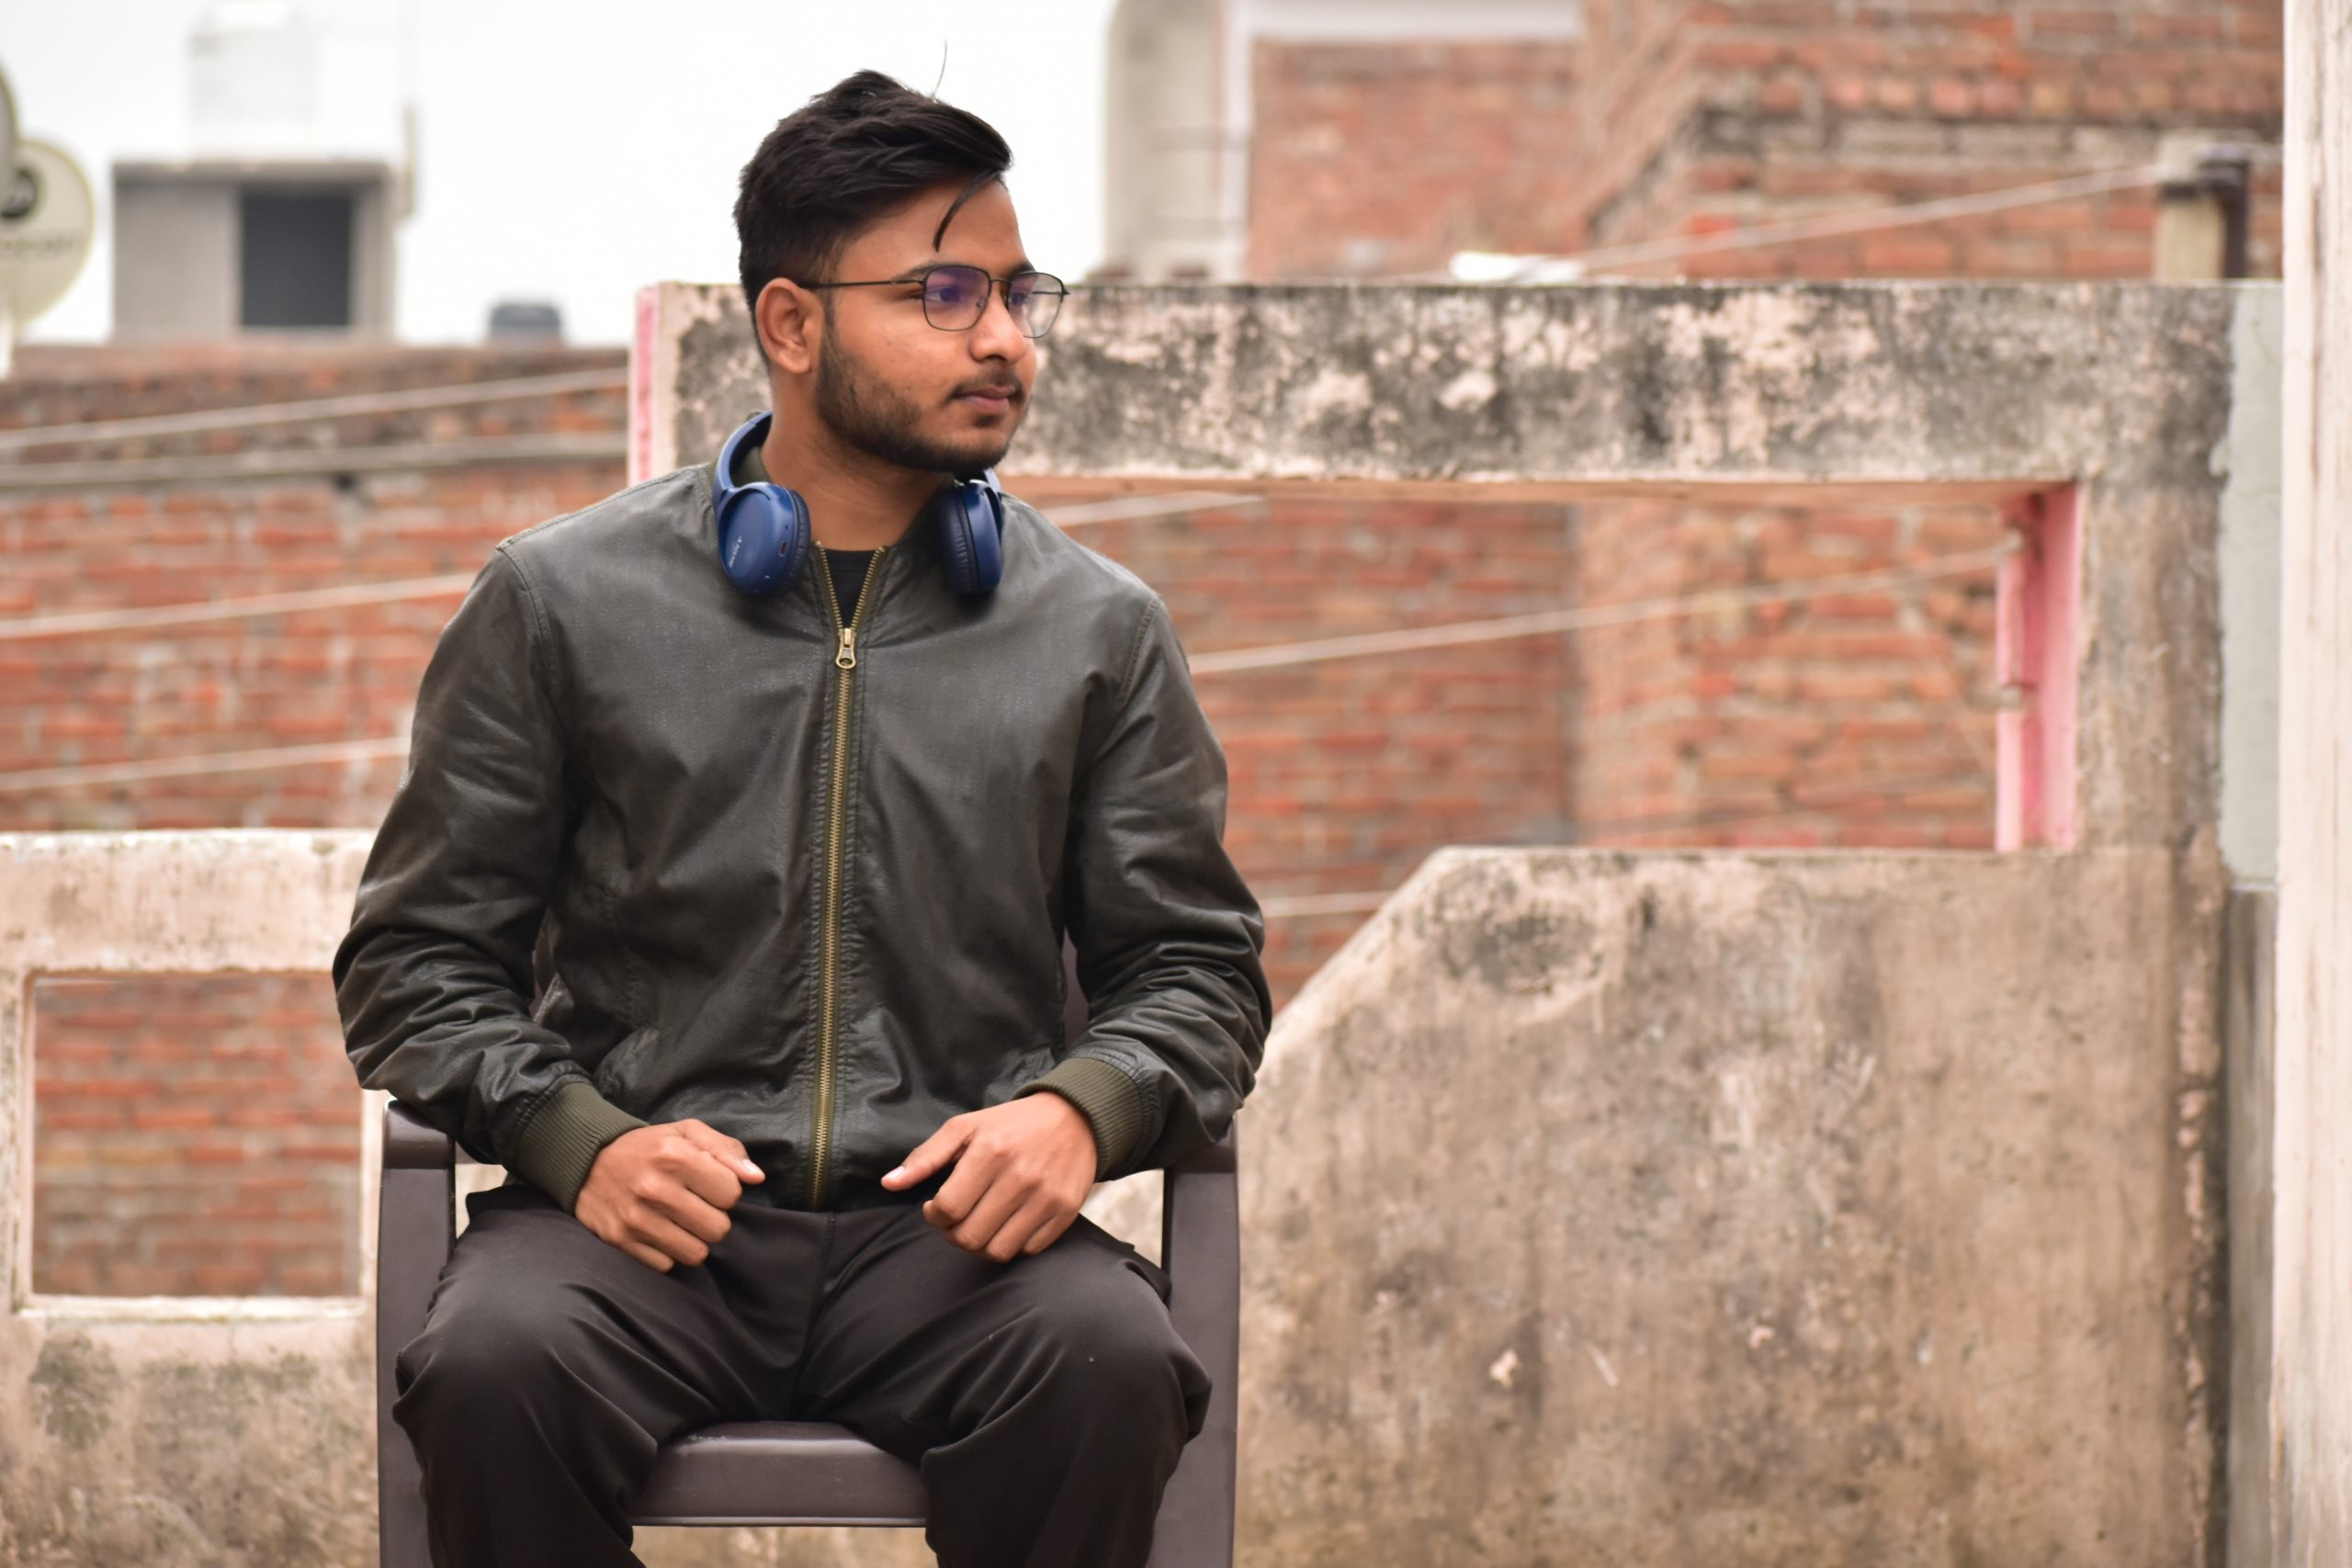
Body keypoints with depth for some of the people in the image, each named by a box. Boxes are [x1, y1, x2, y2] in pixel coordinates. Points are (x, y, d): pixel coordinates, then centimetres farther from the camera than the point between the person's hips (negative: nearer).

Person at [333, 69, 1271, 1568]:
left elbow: (1194, 964, 16)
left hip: (953, 1221, 1)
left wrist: (1086, 1105, -8)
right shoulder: (563, 602, 9)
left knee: (1110, 1361, -33)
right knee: (498, 1363, -34)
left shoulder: (1099, 629, 13)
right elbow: (417, 954, 10)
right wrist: (579, 1138, -9)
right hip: (644, 1216, -1)